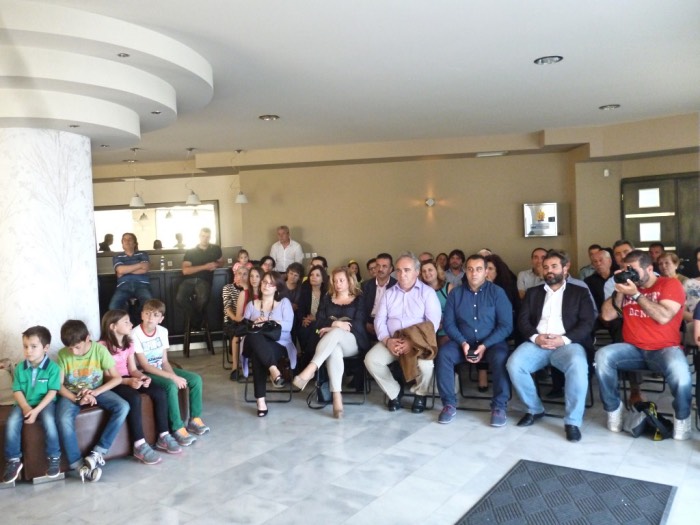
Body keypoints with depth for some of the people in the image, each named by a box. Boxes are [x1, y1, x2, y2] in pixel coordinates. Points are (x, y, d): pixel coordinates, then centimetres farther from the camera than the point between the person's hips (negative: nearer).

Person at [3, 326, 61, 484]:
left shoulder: (53, 367, -9)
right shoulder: (20, 368, 2)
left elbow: (52, 392, -11)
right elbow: (17, 391, 3)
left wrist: (36, 410, -21)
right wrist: (25, 407, -15)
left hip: (45, 403, -4)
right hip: (24, 404, 4)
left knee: (49, 421, -33)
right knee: (11, 423, -25)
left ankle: (54, 458, -17)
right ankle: (13, 460, -9)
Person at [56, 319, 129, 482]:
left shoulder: (99, 349, -14)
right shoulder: (63, 354, -12)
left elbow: (117, 378, -10)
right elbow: (59, 384, -7)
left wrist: (95, 392, -23)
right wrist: (77, 399, -23)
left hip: (97, 390, 1)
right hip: (71, 394, 0)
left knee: (123, 407, -26)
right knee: (63, 419, -33)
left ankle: (97, 453, -20)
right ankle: (78, 465, -22)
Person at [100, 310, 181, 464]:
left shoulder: (129, 344, 10)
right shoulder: (102, 346, -14)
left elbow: (133, 369, 8)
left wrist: (142, 377, -14)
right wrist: (128, 381, -28)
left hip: (129, 379, 7)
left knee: (160, 393, -15)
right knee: (135, 398, -36)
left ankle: (163, 437, -6)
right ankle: (140, 445, -29)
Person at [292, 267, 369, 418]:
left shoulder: (358, 299, 12)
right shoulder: (327, 299, 21)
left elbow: (358, 324, -2)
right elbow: (319, 322, 9)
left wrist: (333, 328, -10)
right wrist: (335, 323, -12)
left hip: (353, 342, -1)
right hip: (331, 342, 1)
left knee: (335, 333, -38)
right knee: (334, 351, -38)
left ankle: (310, 369, -51)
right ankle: (337, 398, -48)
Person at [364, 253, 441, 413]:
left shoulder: (427, 292, 3)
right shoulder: (389, 293, 14)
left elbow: (433, 322, -9)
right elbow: (379, 320, 7)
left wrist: (413, 342, -22)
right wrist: (387, 341, -14)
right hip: (391, 341, 3)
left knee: (425, 364, -33)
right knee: (371, 359, -23)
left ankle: (420, 394, 3)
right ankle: (394, 392, 3)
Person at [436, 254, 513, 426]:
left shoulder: (497, 292, -1)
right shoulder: (456, 293, 5)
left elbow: (506, 325, -7)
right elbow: (448, 322, 1)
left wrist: (485, 345, -18)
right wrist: (462, 343, -16)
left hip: (492, 342, -2)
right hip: (463, 342, 2)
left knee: (500, 358, -34)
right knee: (443, 354, -26)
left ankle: (499, 407, -17)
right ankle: (449, 404, -14)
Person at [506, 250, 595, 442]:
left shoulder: (580, 292, 14)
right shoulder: (533, 292, 21)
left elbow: (587, 323, 1)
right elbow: (523, 320, 10)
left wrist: (564, 339, -15)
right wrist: (535, 337, -11)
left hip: (567, 344, -2)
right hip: (536, 343, 2)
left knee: (578, 366, -36)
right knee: (513, 364, -26)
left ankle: (573, 421, -20)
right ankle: (535, 409, -2)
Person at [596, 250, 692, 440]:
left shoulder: (670, 284, -2)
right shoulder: (628, 286, 12)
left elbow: (663, 317, -18)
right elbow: (607, 316, 6)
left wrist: (636, 294, -18)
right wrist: (618, 291, -5)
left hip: (664, 349, -4)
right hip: (632, 349, 4)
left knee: (679, 371, -36)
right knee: (602, 356, -25)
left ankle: (682, 417, -6)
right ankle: (614, 408, -7)